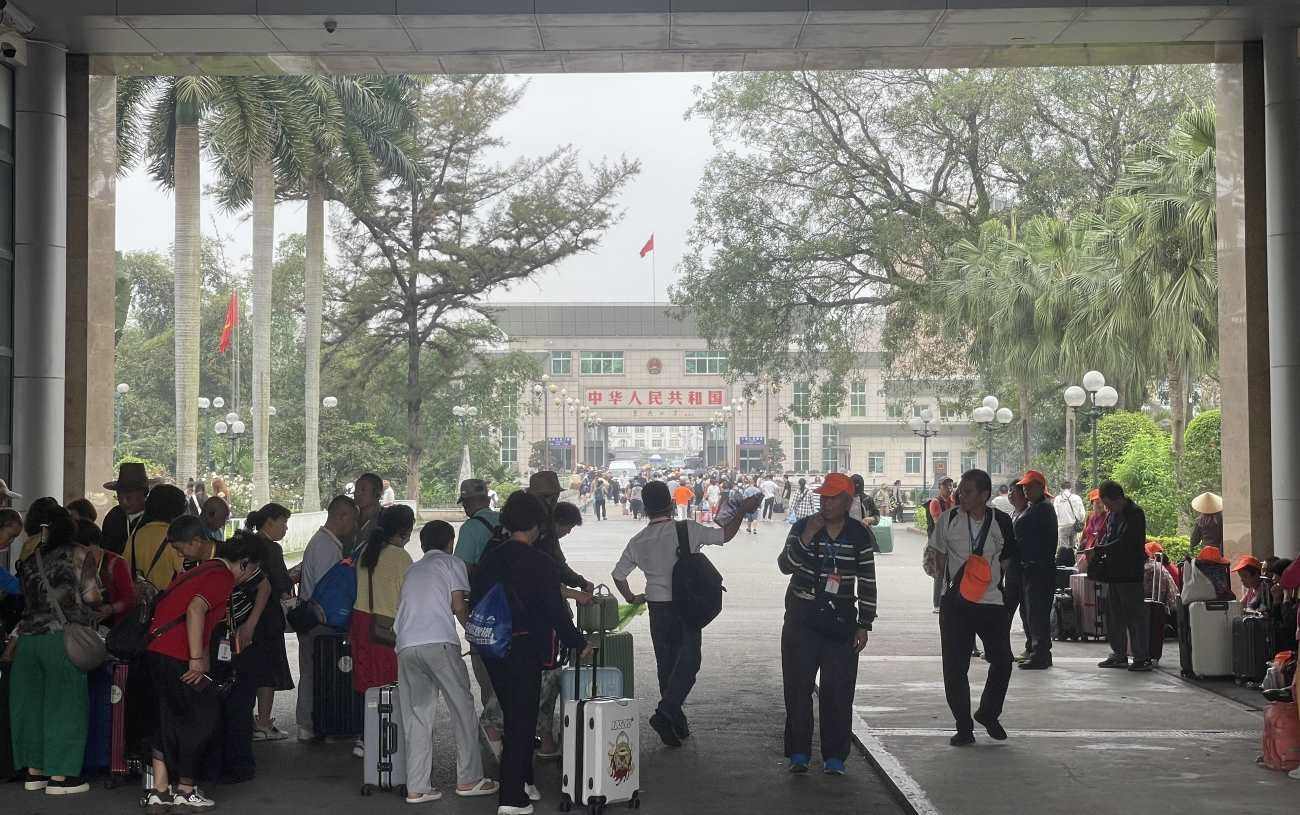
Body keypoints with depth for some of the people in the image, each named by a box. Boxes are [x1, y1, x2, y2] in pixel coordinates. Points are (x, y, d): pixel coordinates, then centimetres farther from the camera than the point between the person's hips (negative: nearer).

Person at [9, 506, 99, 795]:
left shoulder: (29, 560, 10)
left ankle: (34, 771, 19)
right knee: (64, 703, 2)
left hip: (27, 638, 4)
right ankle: (59, 775, 4)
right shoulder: (76, 554, -3)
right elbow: (91, 598, -4)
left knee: (31, 701, 12)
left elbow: (26, 599, 11)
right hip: (62, 638, -4)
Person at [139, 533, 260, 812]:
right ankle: (185, 791, 10)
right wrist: (196, 661, -21)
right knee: (203, 717, 3)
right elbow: (195, 610, -24)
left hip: (156, 650, 9)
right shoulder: (222, 577, -8)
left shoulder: (204, 569, 21)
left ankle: (159, 791, 17)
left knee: (171, 719, 16)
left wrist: (203, 662, 32)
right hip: (175, 656, -9)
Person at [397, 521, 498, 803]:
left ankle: (416, 788, 3)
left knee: (416, 716, 7)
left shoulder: (413, 569, 27)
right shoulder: (452, 562, 12)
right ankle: (469, 779, 8)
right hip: (438, 642, -5)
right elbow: (458, 605, 2)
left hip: (406, 645, 5)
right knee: (462, 707, 7)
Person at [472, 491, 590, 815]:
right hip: (524, 650, -6)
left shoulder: (489, 557, 2)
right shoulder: (542, 564, -15)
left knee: (513, 714, 21)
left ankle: (523, 781, 31)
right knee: (523, 719, 3)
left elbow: (475, 598, 7)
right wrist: (578, 643, 0)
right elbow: (555, 611, -13)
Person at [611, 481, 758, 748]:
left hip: (657, 609, 4)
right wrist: (741, 512, 9)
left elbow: (618, 575, 8)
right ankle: (665, 712, -19)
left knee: (666, 664, 14)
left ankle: (677, 725, 21)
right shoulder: (687, 530, -10)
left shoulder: (638, 542, 2)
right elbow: (725, 535, -4)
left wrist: (630, 597, 25)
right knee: (688, 660, 0)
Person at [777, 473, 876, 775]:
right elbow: (785, 565, -11)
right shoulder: (803, 527, -1)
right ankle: (798, 753, 8)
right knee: (798, 685, -1)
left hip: (841, 621, 0)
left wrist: (864, 625, 1)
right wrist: (805, 540, -24)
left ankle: (834, 756, 9)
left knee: (838, 689, -1)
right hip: (802, 620, 0)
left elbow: (868, 583, 4)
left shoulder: (860, 535, 1)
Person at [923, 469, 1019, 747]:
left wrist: (991, 573, -1)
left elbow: (1010, 557, 14)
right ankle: (964, 727, 11)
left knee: (1002, 660, 1)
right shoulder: (949, 519, -1)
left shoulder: (1001, 521, 0)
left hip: (992, 599, 1)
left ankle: (988, 713, 27)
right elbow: (937, 555, 3)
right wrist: (933, 561, -18)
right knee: (955, 667, -2)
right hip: (955, 601, 0)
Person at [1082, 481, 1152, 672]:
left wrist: (1098, 551, -19)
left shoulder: (1135, 514, -13)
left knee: (1135, 615, -5)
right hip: (1114, 572, 9)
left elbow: (1123, 543, -20)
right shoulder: (1114, 514, 13)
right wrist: (1096, 552, 1)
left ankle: (1142, 657, -1)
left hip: (1130, 573, -9)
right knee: (1114, 615, 12)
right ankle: (1119, 654, 20)